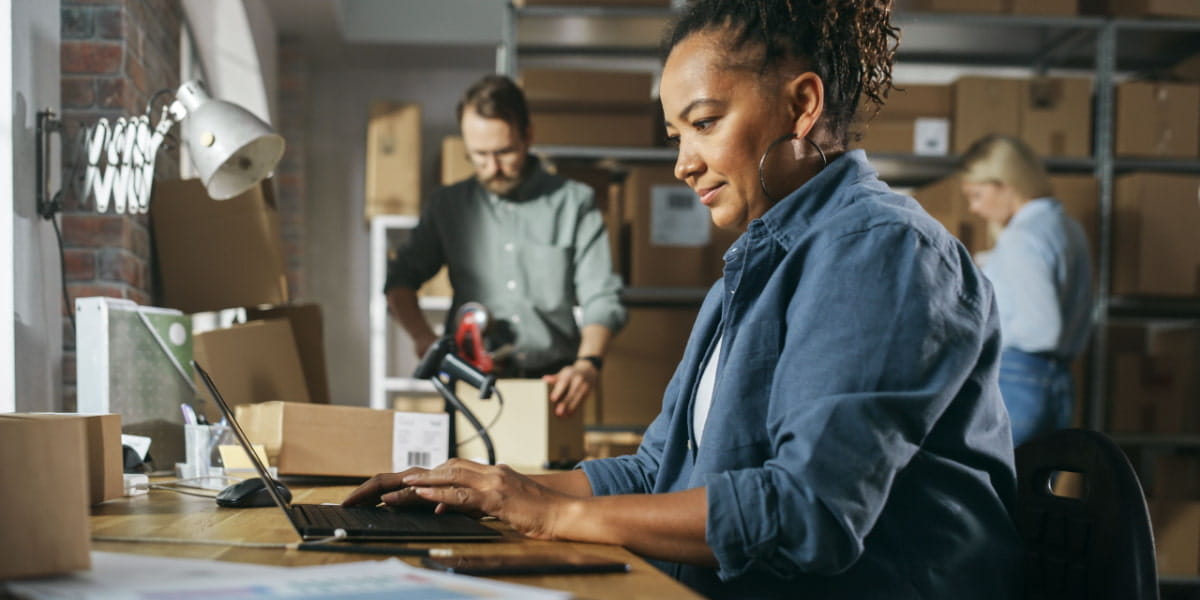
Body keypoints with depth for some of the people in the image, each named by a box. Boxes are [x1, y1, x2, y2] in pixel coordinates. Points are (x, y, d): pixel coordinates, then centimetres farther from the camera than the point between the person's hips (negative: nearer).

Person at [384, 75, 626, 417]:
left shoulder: (574, 203, 9)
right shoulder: (447, 206, 15)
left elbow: (601, 298, 3)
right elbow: (401, 281, 18)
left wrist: (588, 364, -16)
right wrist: (422, 335, -3)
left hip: (551, 384, -1)